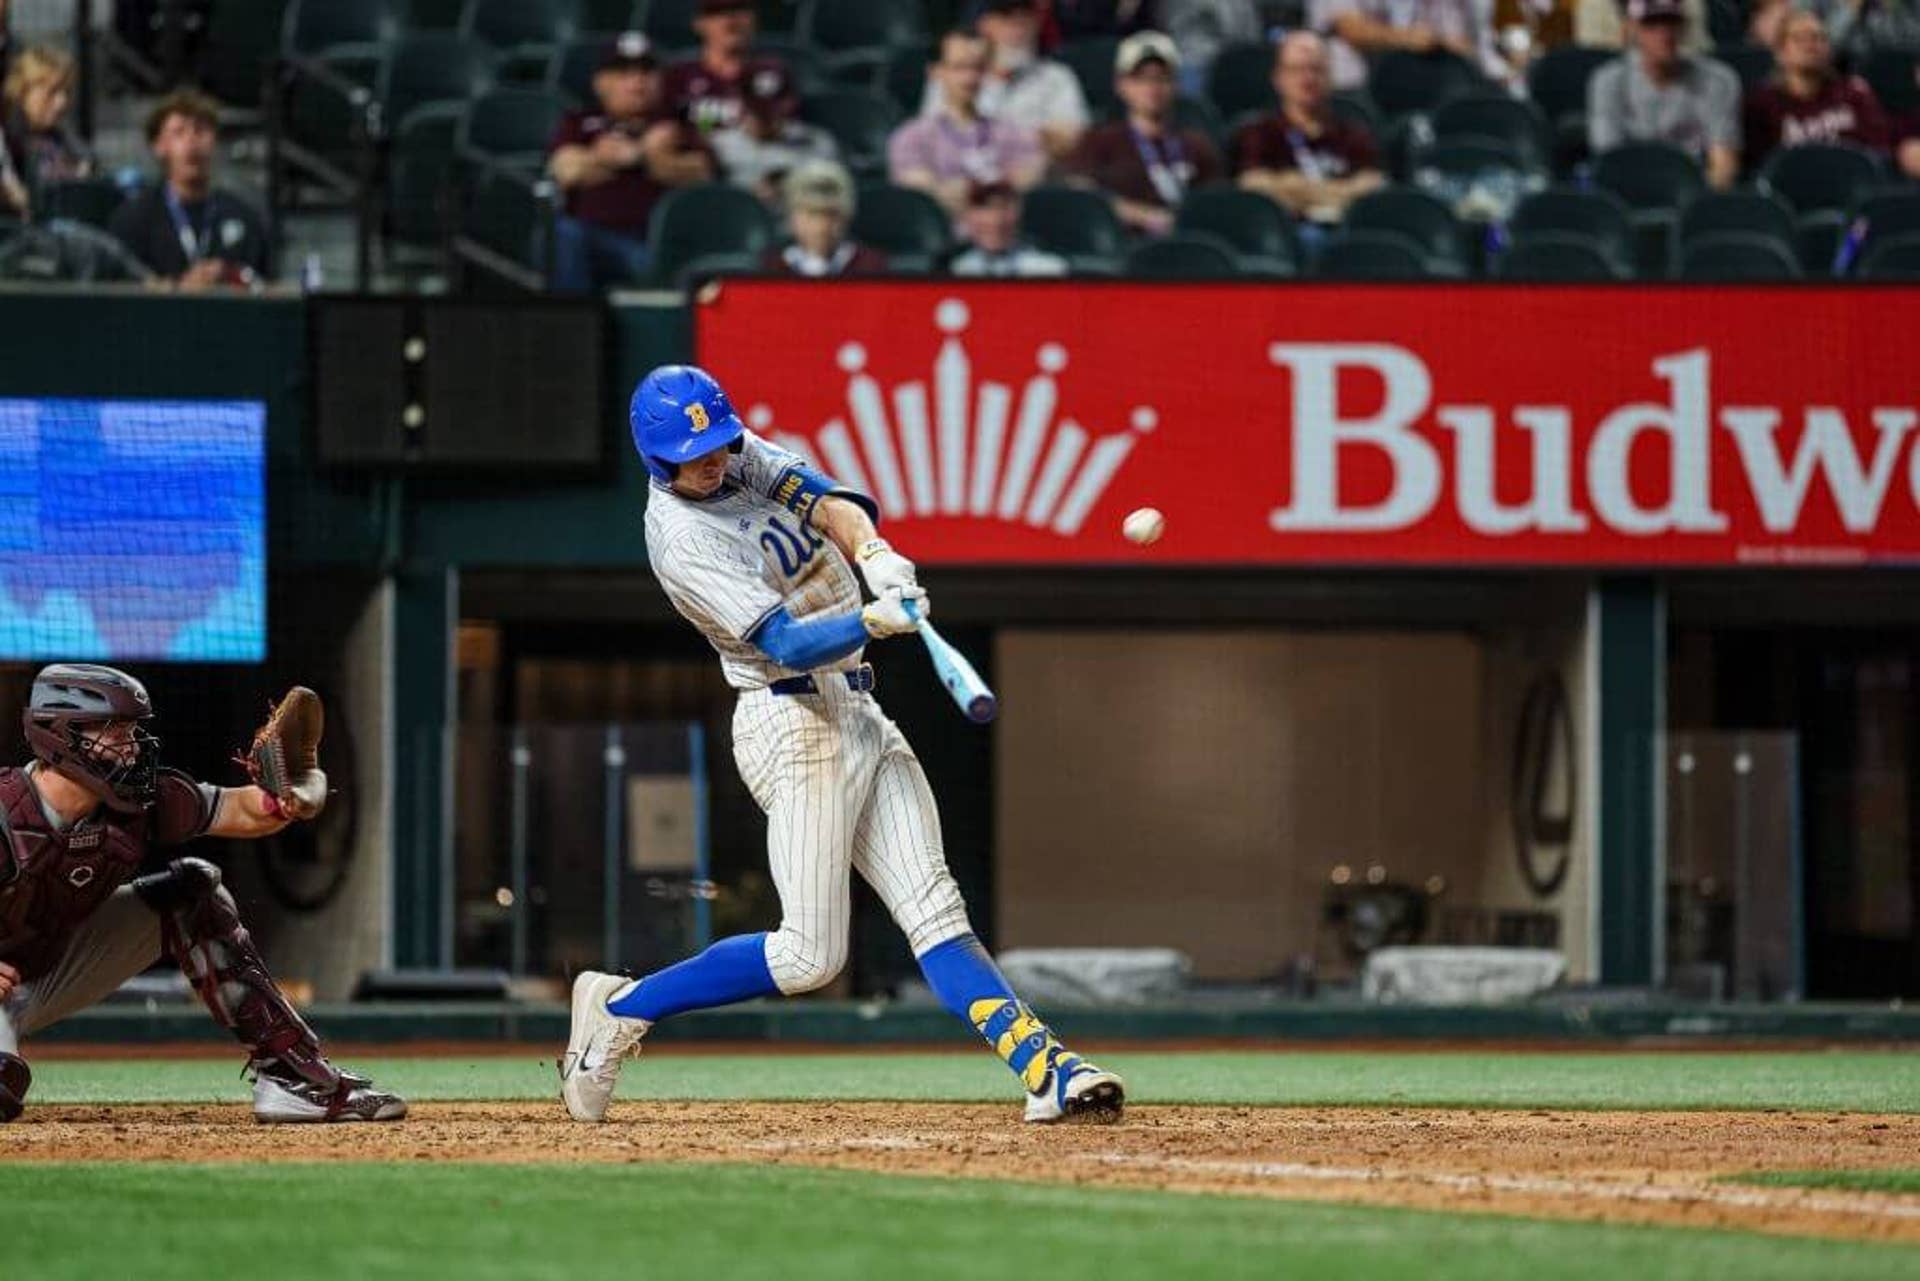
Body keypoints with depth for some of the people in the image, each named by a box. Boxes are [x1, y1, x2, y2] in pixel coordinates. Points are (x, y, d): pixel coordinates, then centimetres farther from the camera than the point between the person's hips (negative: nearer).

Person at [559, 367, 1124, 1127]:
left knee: (932, 909, -3)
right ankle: (621, 1010, 5)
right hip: (792, 719, -8)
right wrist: (874, 621, -42)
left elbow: (830, 502, -7)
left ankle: (1042, 1067, -13)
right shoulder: (680, 541, -18)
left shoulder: (744, 456, 6)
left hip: (857, 715, 8)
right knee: (809, 956, -9)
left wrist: (873, 553, -29)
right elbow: (791, 645, -24)